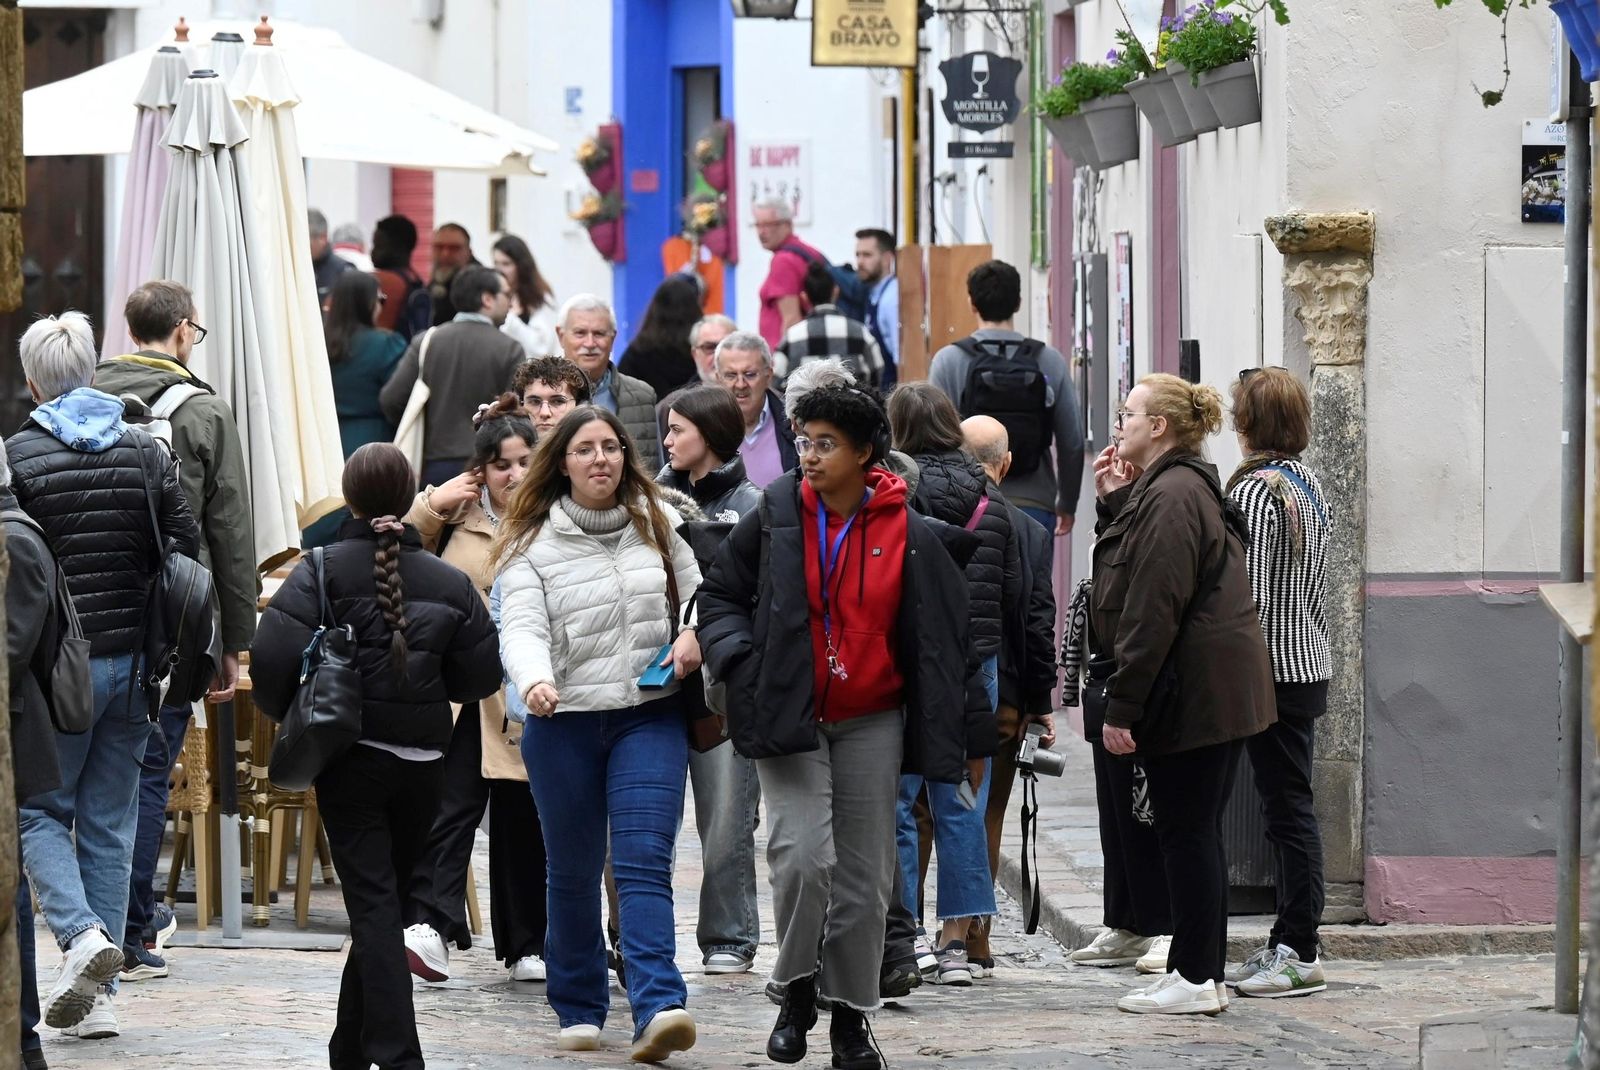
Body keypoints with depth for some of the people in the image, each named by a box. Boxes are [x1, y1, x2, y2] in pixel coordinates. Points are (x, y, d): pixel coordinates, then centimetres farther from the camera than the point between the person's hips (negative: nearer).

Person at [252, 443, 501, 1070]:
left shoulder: (324, 570, -7)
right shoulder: (449, 582, 4)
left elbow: (273, 654, -17)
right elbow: (482, 677, 5)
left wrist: (285, 714, 2)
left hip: (350, 759, -3)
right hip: (424, 763, 3)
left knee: (373, 906, -4)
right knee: (384, 898, 16)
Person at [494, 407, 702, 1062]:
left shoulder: (656, 524, 6)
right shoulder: (532, 545, -3)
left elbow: (695, 588, 20)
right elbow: (521, 627, -16)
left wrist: (694, 632, -2)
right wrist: (535, 681, -36)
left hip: (650, 716, 0)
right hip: (564, 721, 0)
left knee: (643, 861, -13)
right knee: (573, 871, 9)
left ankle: (659, 1007, -24)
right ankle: (578, 1008, 24)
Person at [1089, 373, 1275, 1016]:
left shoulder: (1170, 496, -17)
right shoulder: (1183, 487, 17)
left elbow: (1152, 611, -21)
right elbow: (1136, 579, 20)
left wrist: (1121, 706, -21)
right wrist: (1114, 504, 13)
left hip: (1190, 692, -10)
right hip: (1221, 691, 10)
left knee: (1186, 833, -5)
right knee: (1197, 832, 13)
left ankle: (1195, 979, -1)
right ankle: (1202, 972, 18)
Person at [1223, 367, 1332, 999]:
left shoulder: (1255, 490, -15)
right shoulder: (1310, 487, 12)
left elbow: (1250, 591, -19)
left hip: (1274, 670, -9)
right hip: (1309, 664, 9)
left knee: (1288, 809, -6)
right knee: (1292, 809, 12)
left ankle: (1299, 954, -3)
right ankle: (1288, 943, 17)